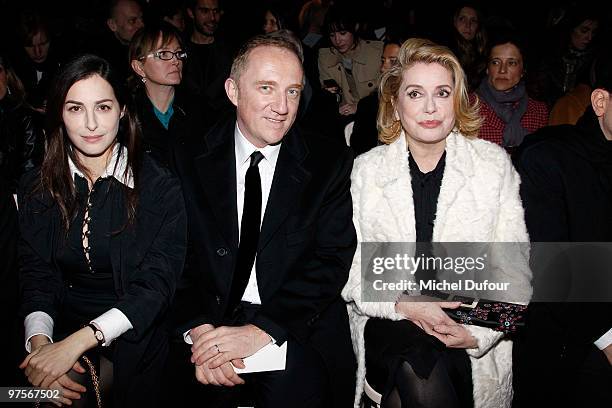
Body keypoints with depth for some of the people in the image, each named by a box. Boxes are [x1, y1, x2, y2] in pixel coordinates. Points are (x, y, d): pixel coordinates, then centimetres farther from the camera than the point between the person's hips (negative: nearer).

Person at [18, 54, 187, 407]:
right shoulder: (36, 189, 4)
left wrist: (78, 341, -23)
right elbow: (35, 277, 2)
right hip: (59, 332, 2)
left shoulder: (160, 188, -7)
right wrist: (39, 342, -19)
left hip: (131, 341, -2)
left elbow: (157, 285, -12)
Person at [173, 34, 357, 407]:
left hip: (297, 327, 0)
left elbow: (332, 263, -6)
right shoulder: (189, 161, 4)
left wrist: (261, 330, -17)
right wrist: (200, 327, -18)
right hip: (207, 317, 1)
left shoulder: (331, 163, 1)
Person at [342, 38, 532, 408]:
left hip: (471, 330, 0)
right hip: (386, 325, 1)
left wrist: (481, 331, -12)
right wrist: (403, 302, -15)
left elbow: (515, 266, 2)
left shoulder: (494, 162, 6)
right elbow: (349, 263, 2)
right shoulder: (366, 169, 7)